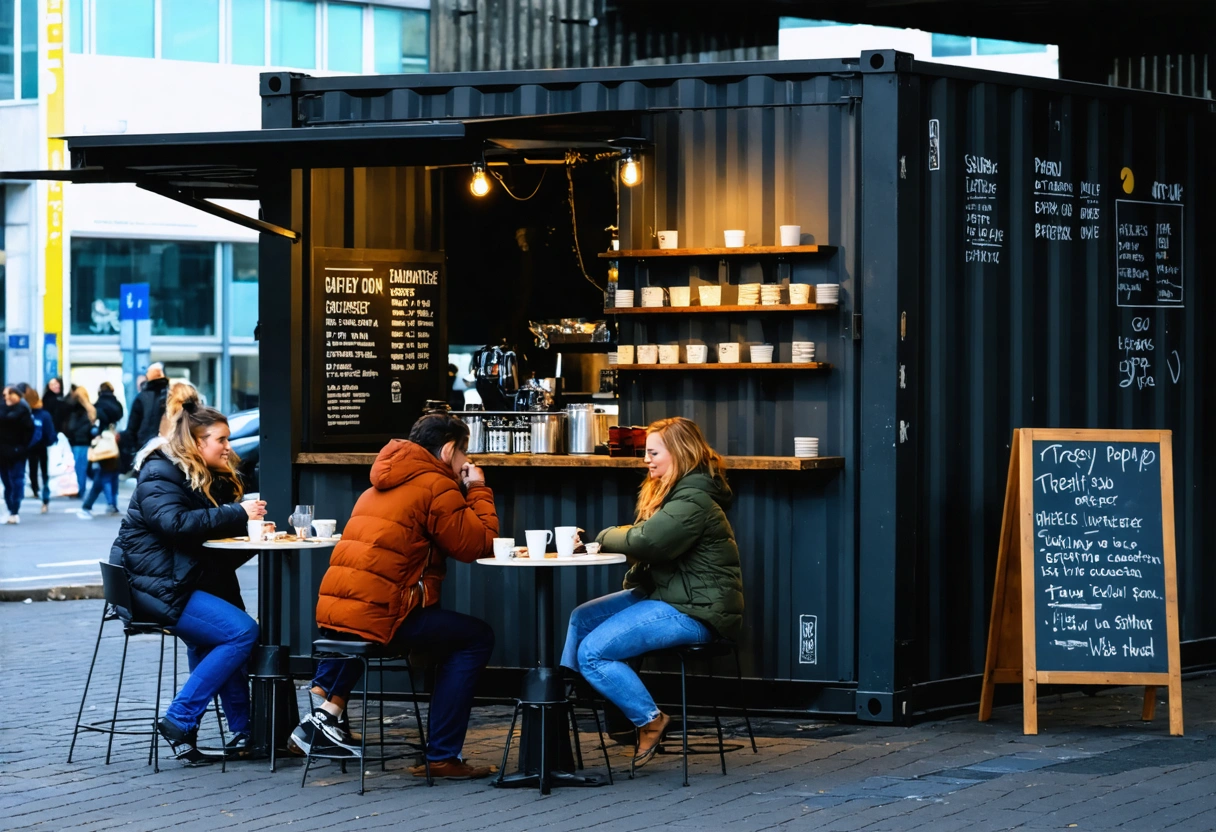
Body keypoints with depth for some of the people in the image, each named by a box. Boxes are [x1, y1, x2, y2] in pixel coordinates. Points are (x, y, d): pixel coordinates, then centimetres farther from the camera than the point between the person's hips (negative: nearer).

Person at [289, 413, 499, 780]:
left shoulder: (385, 482, 24)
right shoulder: (436, 486, -5)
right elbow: (478, 545, -5)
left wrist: (467, 492, 22)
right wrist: (478, 491, 8)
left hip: (331, 607, 9)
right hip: (378, 613, -9)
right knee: (476, 637, 2)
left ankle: (327, 713, 30)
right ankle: (442, 757, -1)